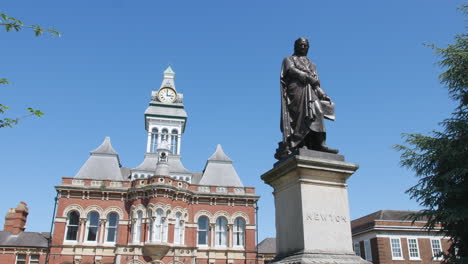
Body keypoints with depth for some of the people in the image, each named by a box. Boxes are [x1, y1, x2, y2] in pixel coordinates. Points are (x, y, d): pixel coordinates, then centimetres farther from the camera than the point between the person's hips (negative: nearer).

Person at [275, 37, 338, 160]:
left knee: (316, 112, -17)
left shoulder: (311, 65, 32)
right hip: (296, 89, -4)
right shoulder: (289, 59, 19)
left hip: (310, 93, 4)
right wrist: (307, 77, -15)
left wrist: (323, 95, 6)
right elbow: (292, 70, -4)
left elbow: (315, 84, 22)